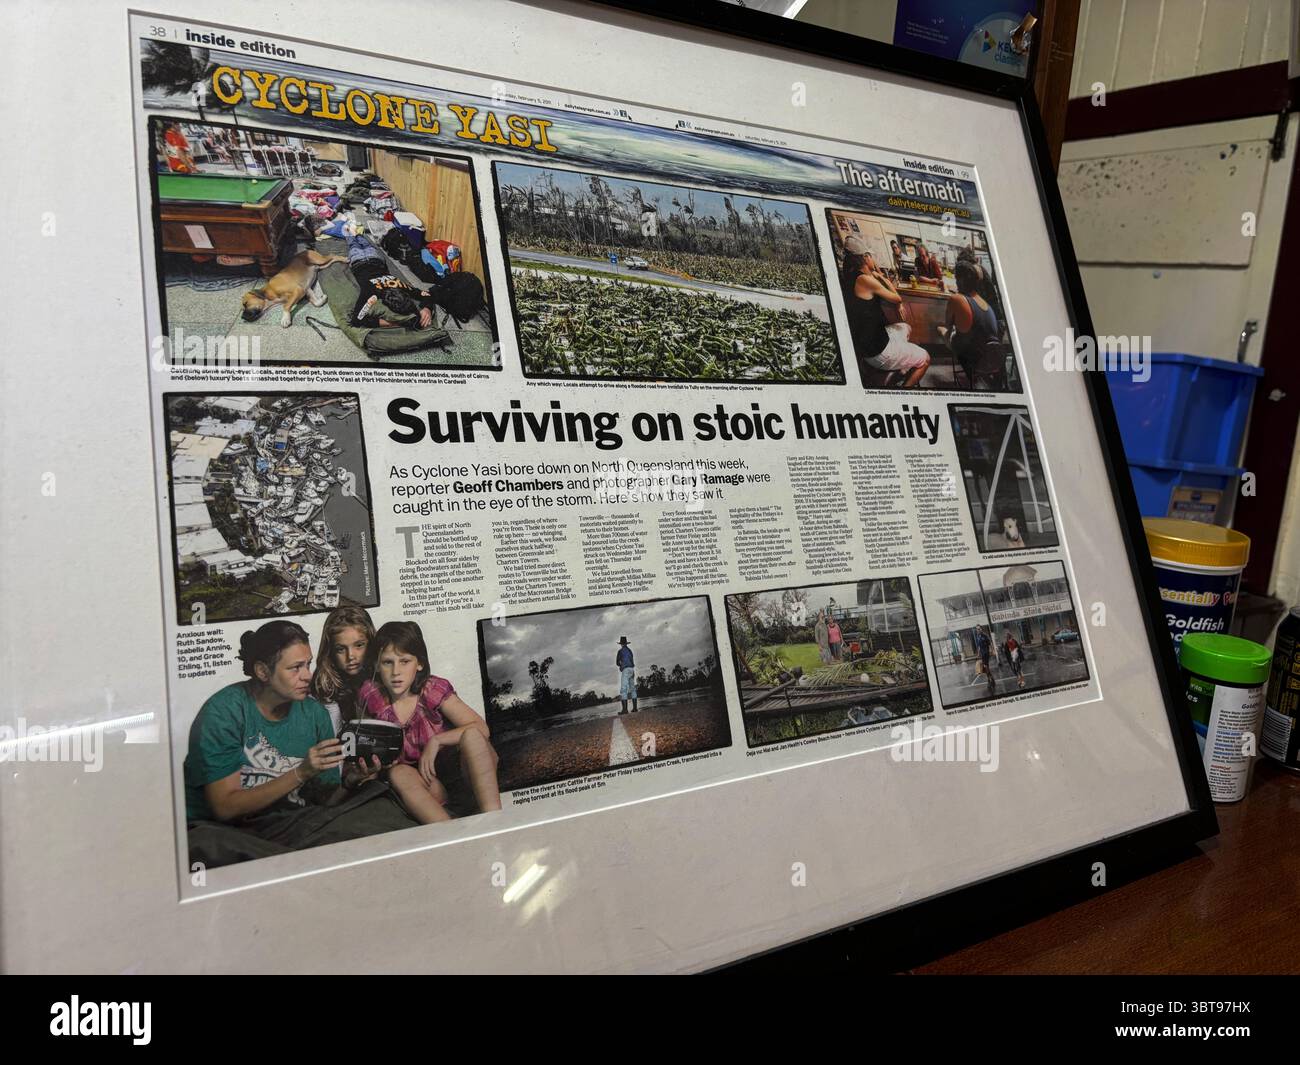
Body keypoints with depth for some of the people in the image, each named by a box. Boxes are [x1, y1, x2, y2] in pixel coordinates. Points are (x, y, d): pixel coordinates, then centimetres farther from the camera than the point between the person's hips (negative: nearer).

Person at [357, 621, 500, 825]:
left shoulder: (433, 690, -12)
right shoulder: (370, 697, -6)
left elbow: (481, 728, -16)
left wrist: (436, 741, -21)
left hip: (461, 772, -2)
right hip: (424, 783, 2)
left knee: (472, 735, -30)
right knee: (398, 774, -29)